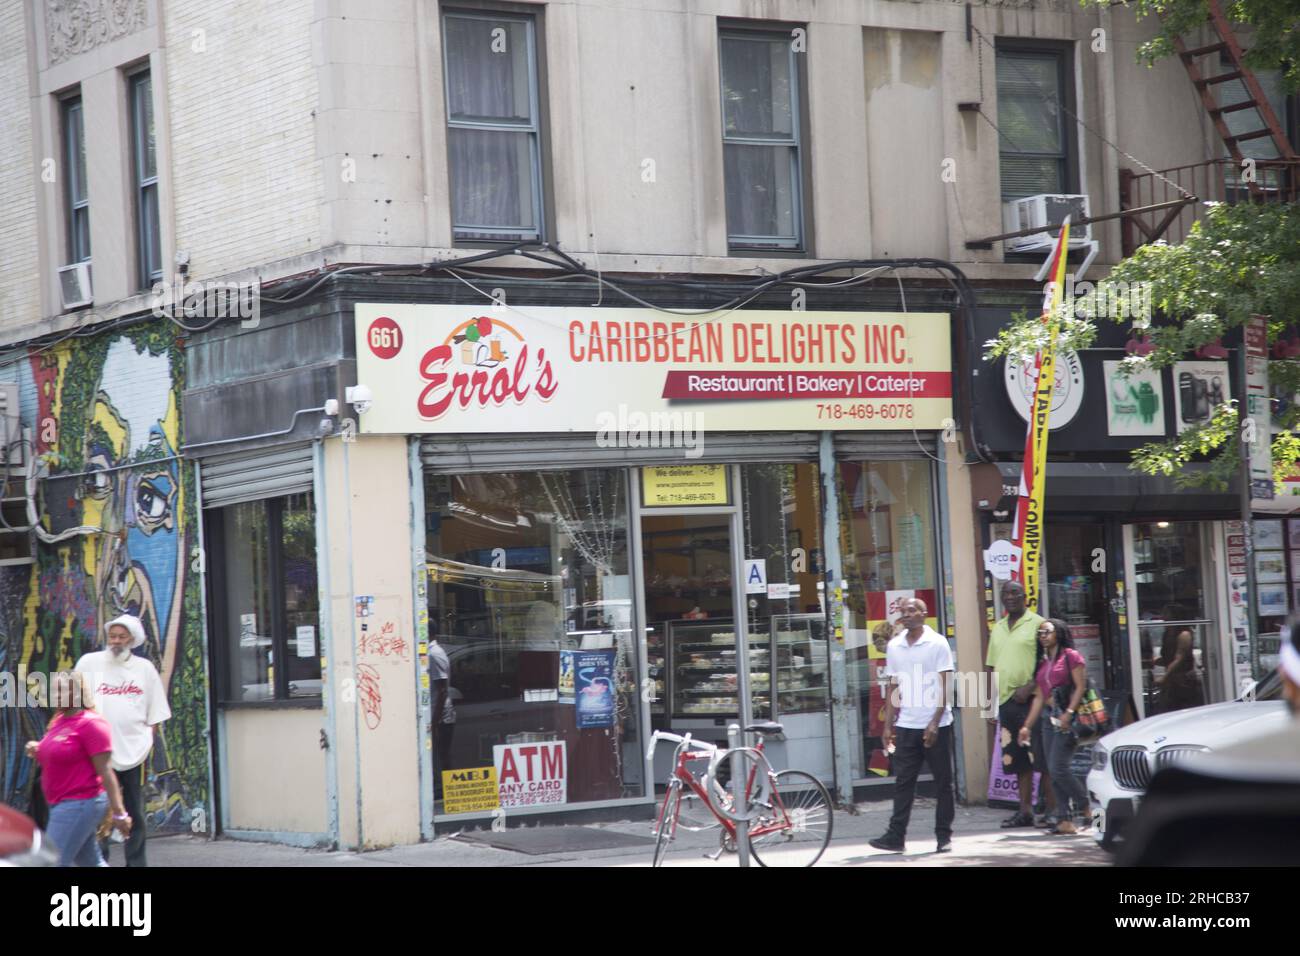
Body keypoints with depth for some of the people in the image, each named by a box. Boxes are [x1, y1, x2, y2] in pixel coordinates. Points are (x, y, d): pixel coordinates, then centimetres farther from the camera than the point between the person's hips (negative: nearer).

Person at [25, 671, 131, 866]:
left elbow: (104, 771, -18)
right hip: (63, 804, 9)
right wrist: (38, 752, 5)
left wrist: (119, 812, -20)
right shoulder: (59, 722, 12)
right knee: (91, 864, 15)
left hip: (80, 804, -9)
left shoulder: (90, 724, -14)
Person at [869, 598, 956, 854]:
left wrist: (935, 723, -15)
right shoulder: (894, 646, 9)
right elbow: (893, 688, 13)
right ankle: (896, 835, 0)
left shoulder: (937, 643, -4)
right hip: (906, 726, 4)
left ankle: (944, 836, 9)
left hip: (936, 726, -4)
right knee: (902, 783, 1)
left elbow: (945, 686, -7)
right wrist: (888, 725, 8)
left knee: (943, 782, 3)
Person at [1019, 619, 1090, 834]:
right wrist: (1027, 726, 13)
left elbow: (1081, 687, -10)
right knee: (1054, 771, 2)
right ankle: (1065, 820, 3)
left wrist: (1068, 713, -21)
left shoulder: (1071, 656, -2)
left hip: (1068, 718, -8)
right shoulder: (1043, 663, 19)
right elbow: (1039, 697, 19)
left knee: (1058, 767, -15)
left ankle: (1084, 806, 1)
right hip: (1050, 719, 8)